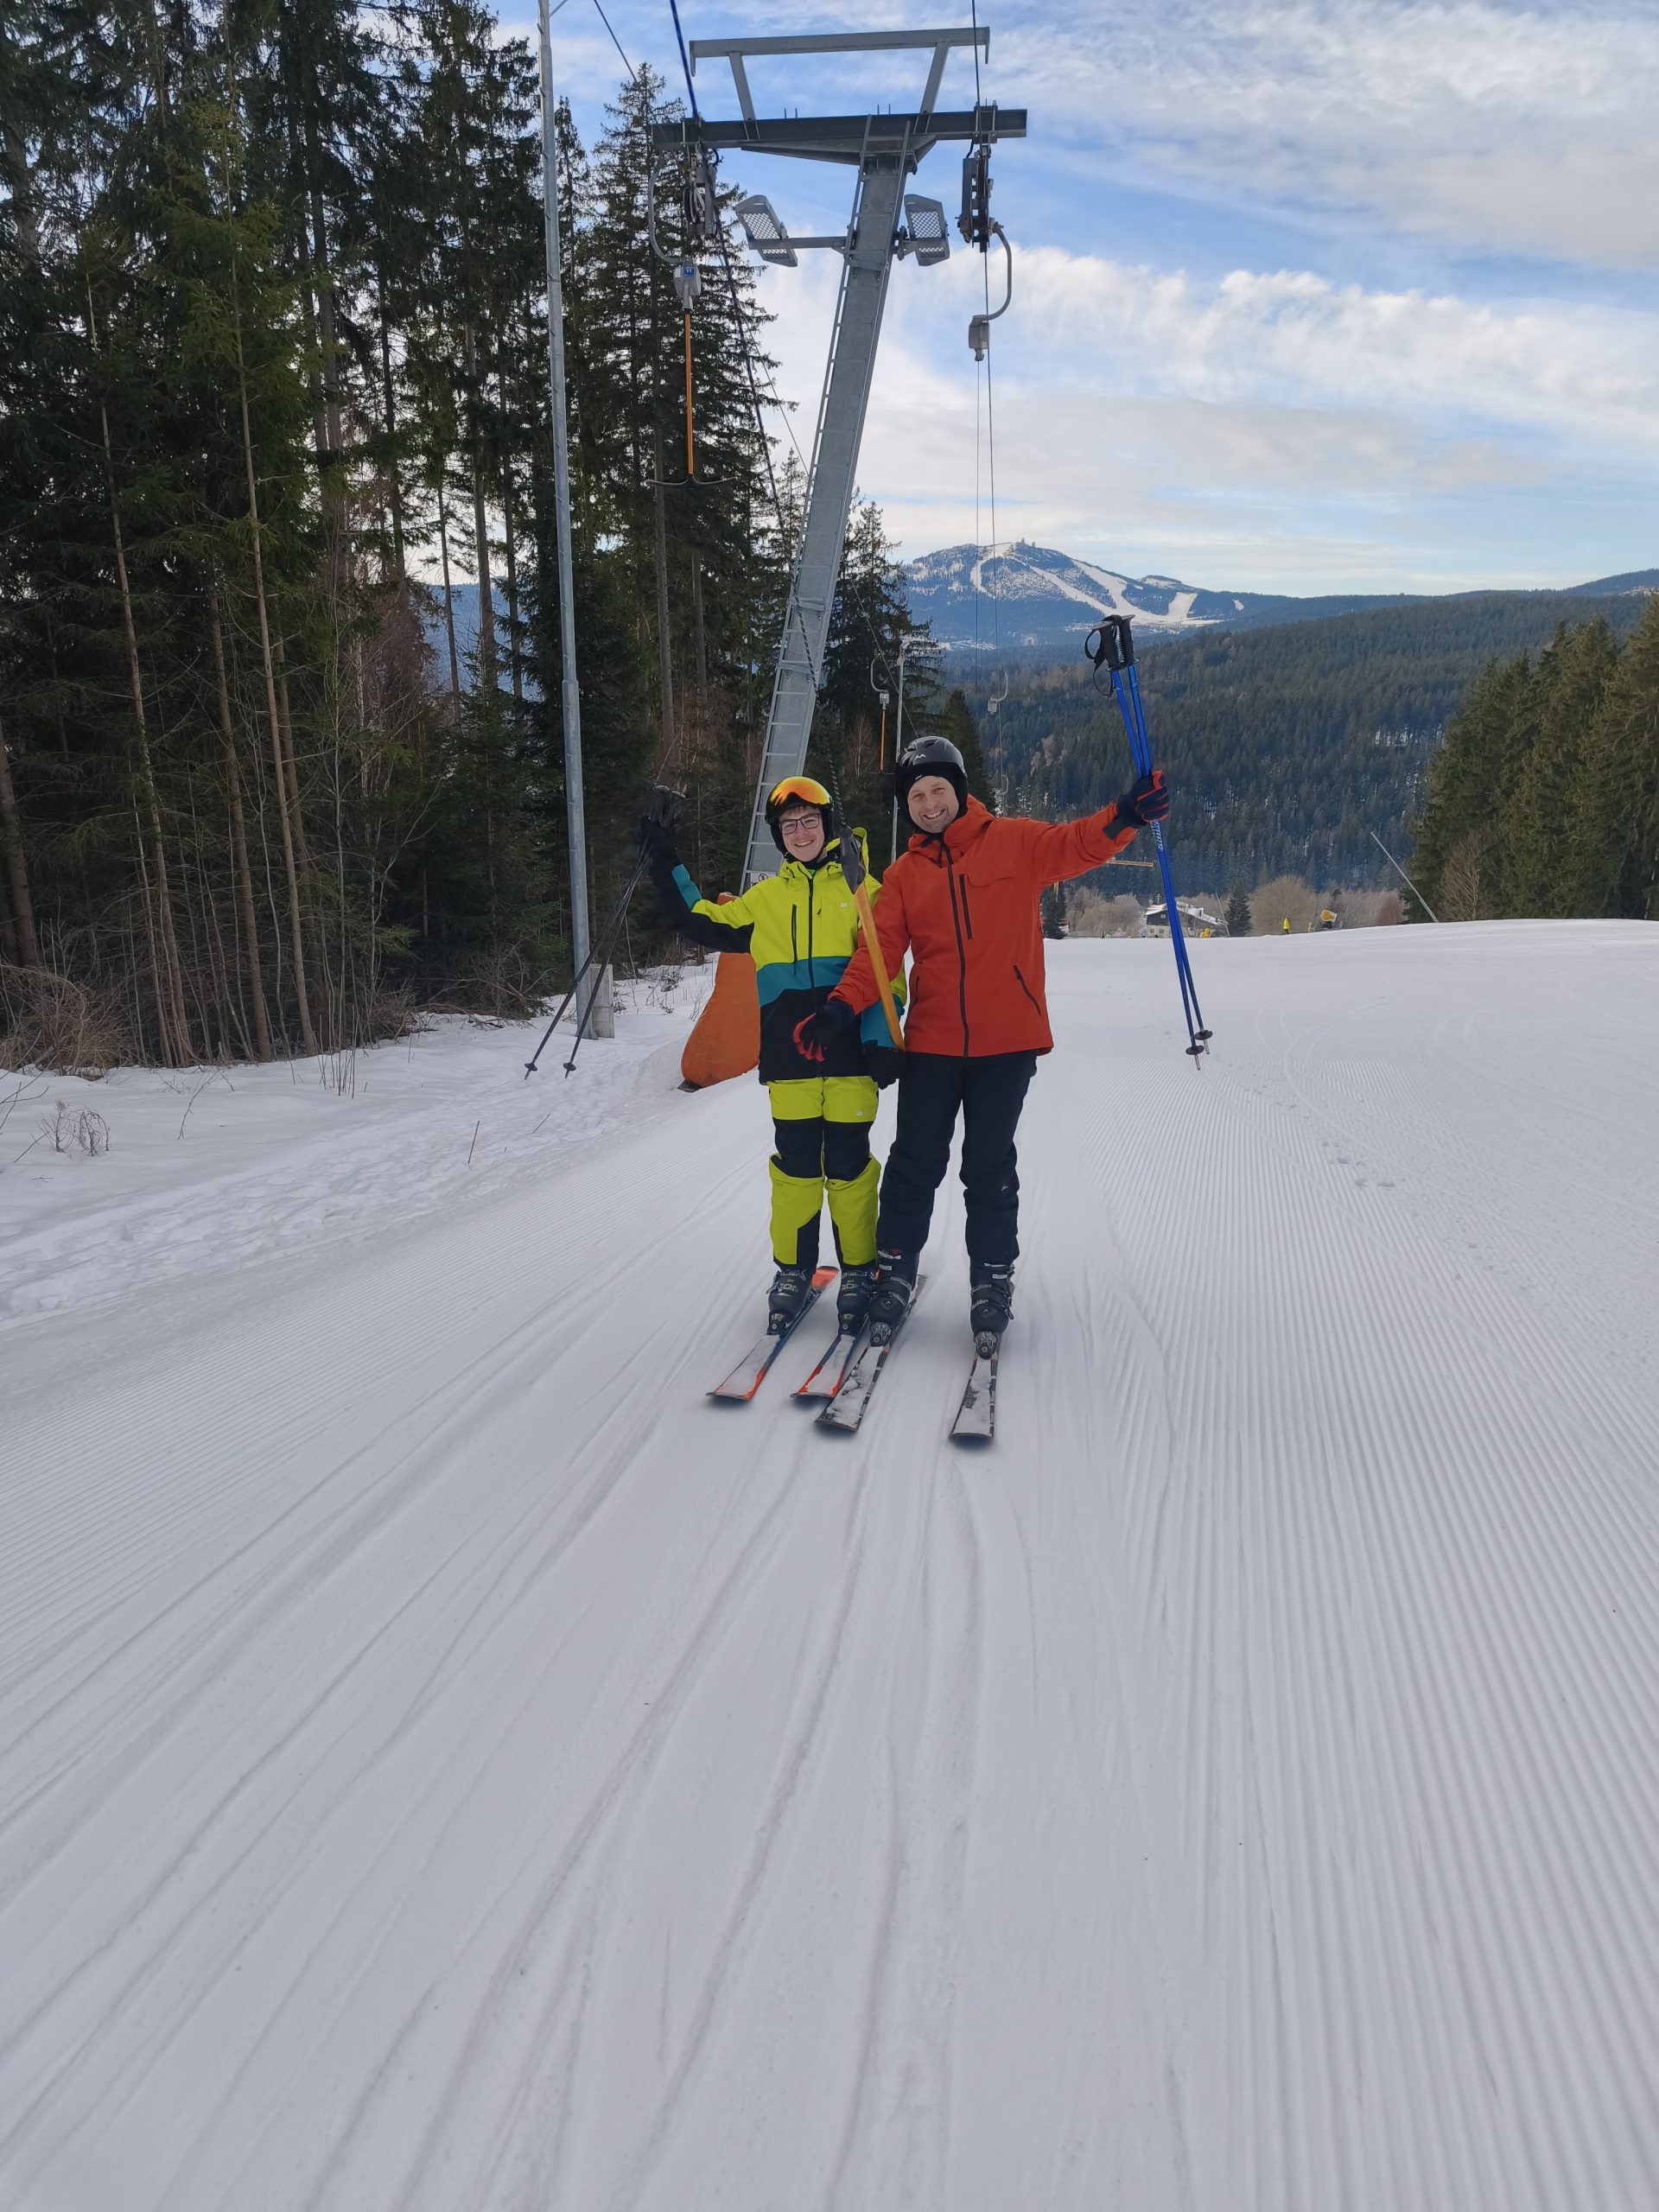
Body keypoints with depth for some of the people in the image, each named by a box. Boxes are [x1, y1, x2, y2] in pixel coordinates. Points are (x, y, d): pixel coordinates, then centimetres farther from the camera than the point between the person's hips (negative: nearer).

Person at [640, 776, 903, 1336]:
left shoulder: (861, 890, 6)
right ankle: (792, 1271, 17)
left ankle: (858, 1273, 14)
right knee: (794, 1166, 5)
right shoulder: (765, 898, 14)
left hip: (849, 1054, -2)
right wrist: (666, 867, 15)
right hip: (788, 1059, 2)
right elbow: (702, 922, 20)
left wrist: (881, 1038, -7)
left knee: (849, 1166, 2)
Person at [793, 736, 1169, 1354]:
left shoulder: (1012, 842, 3)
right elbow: (879, 951, 1)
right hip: (931, 1044, 2)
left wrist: (1126, 815, -29)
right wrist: (842, 1008, -14)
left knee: (989, 1168, 5)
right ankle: (894, 1269, 23)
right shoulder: (904, 874, 8)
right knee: (915, 1163, 7)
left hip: (1005, 1041, -2)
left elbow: (1077, 844, -9)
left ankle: (993, 1279, 19)